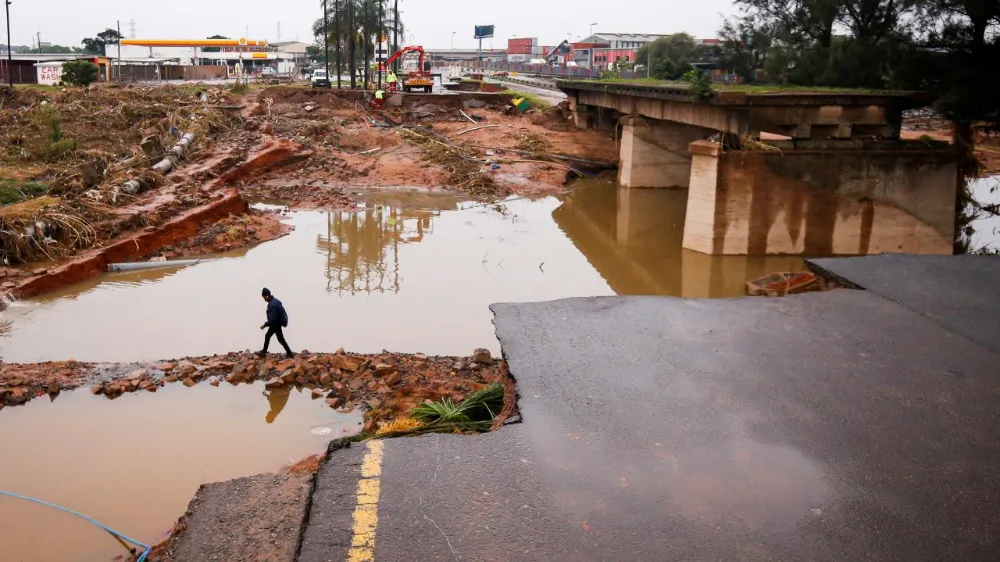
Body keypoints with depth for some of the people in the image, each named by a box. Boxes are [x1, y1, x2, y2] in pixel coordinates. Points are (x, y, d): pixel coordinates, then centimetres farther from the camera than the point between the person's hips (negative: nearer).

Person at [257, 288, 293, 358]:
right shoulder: (274, 301, 3)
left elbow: (273, 319, -29)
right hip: (275, 323, 10)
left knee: (281, 339, 3)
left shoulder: (272, 305, -28)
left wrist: (265, 325, -19)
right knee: (267, 336, 18)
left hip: (276, 324, -10)